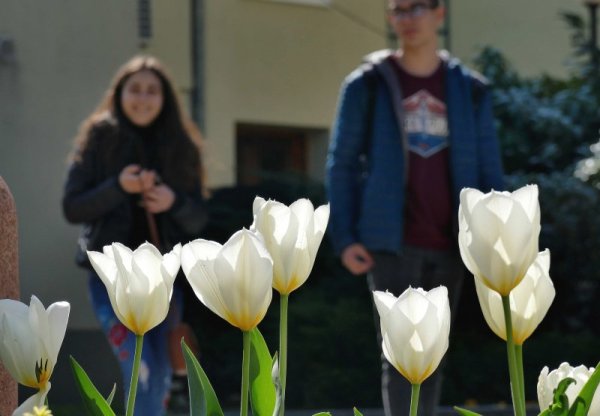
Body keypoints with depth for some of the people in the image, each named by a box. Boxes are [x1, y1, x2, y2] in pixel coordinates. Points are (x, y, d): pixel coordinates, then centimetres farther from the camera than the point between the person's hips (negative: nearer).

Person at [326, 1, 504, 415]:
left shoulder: (469, 89, 6)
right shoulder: (368, 85, 1)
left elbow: (489, 170, 7)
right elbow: (342, 164, 3)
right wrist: (344, 237, -6)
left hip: (448, 245, 3)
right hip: (393, 244, -3)